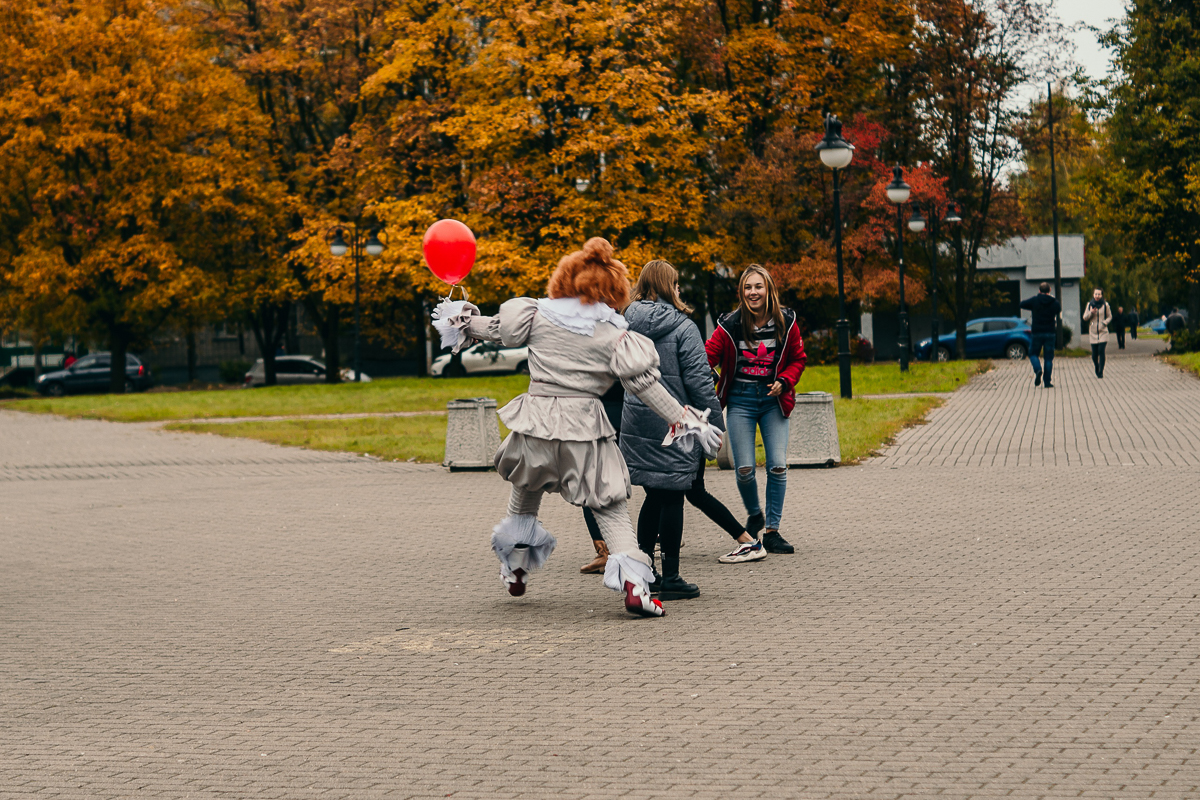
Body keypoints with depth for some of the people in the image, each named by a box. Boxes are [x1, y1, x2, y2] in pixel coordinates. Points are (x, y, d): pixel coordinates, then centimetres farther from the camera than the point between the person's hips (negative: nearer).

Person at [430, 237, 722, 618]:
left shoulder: (541, 314, 2)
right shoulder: (613, 332, -4)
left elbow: (497, 329, 15)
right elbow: (642, 382, -7)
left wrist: (464, 321, 35)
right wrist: (684, 419, -2)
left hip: (536, 420, 2)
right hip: (583, 427, -2)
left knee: (526, 490, 29)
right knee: (610, 506, 3)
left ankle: (516, 564, 41)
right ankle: (633, 581, -11)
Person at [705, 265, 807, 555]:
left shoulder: (786, 322, -3)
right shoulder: (730, 325, -8)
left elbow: (797, 359, 8)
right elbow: (707, 357, -6)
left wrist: (783, 381, -10)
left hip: (773, 399, 1)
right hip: (741, 400, -1)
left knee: (778, 465, -9)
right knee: (744, 469, -5)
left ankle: (772, 531, 2)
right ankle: (754, 515, 26)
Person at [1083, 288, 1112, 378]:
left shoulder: (1105, 305, 2)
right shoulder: (1090, 304, 6)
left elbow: (1109, 317, 10)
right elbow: (1085, 317, 7)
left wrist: (1104, 323, -8)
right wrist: (1091, 312, -11)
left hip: (1103, 331, -2)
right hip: (1093, 332, 2)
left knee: (1101, 351, -14)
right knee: (1094, 353, 1)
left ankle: (1100, 371, -9)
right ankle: (1096, 367, 28)